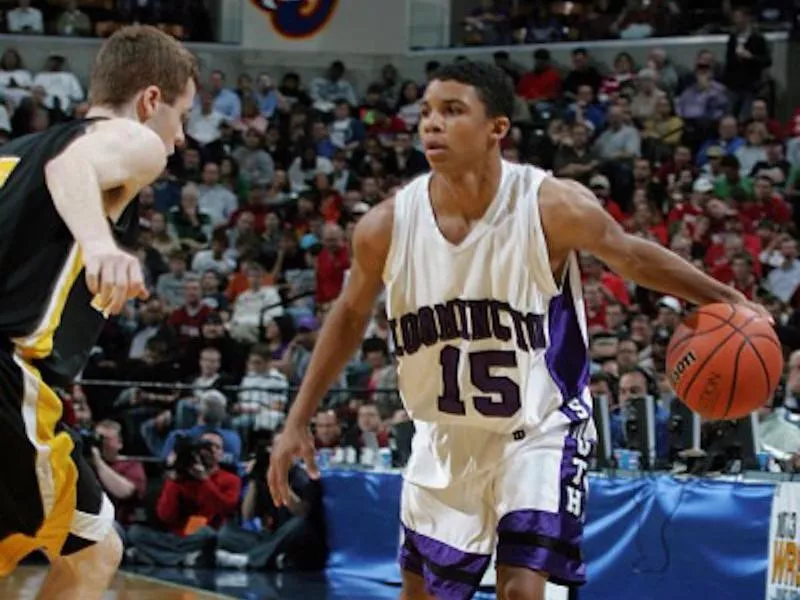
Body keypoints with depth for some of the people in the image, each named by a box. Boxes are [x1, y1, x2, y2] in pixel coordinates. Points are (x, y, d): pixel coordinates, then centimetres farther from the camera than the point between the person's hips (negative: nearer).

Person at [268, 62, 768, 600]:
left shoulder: (553, 207, -20)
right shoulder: (387, 226, -12)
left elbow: (632, 257, -2)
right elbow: (351, 316, 6)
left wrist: (727, 301, -10)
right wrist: (298, 423, 6)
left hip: (540, 430, -4)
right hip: (446, 439, 4)